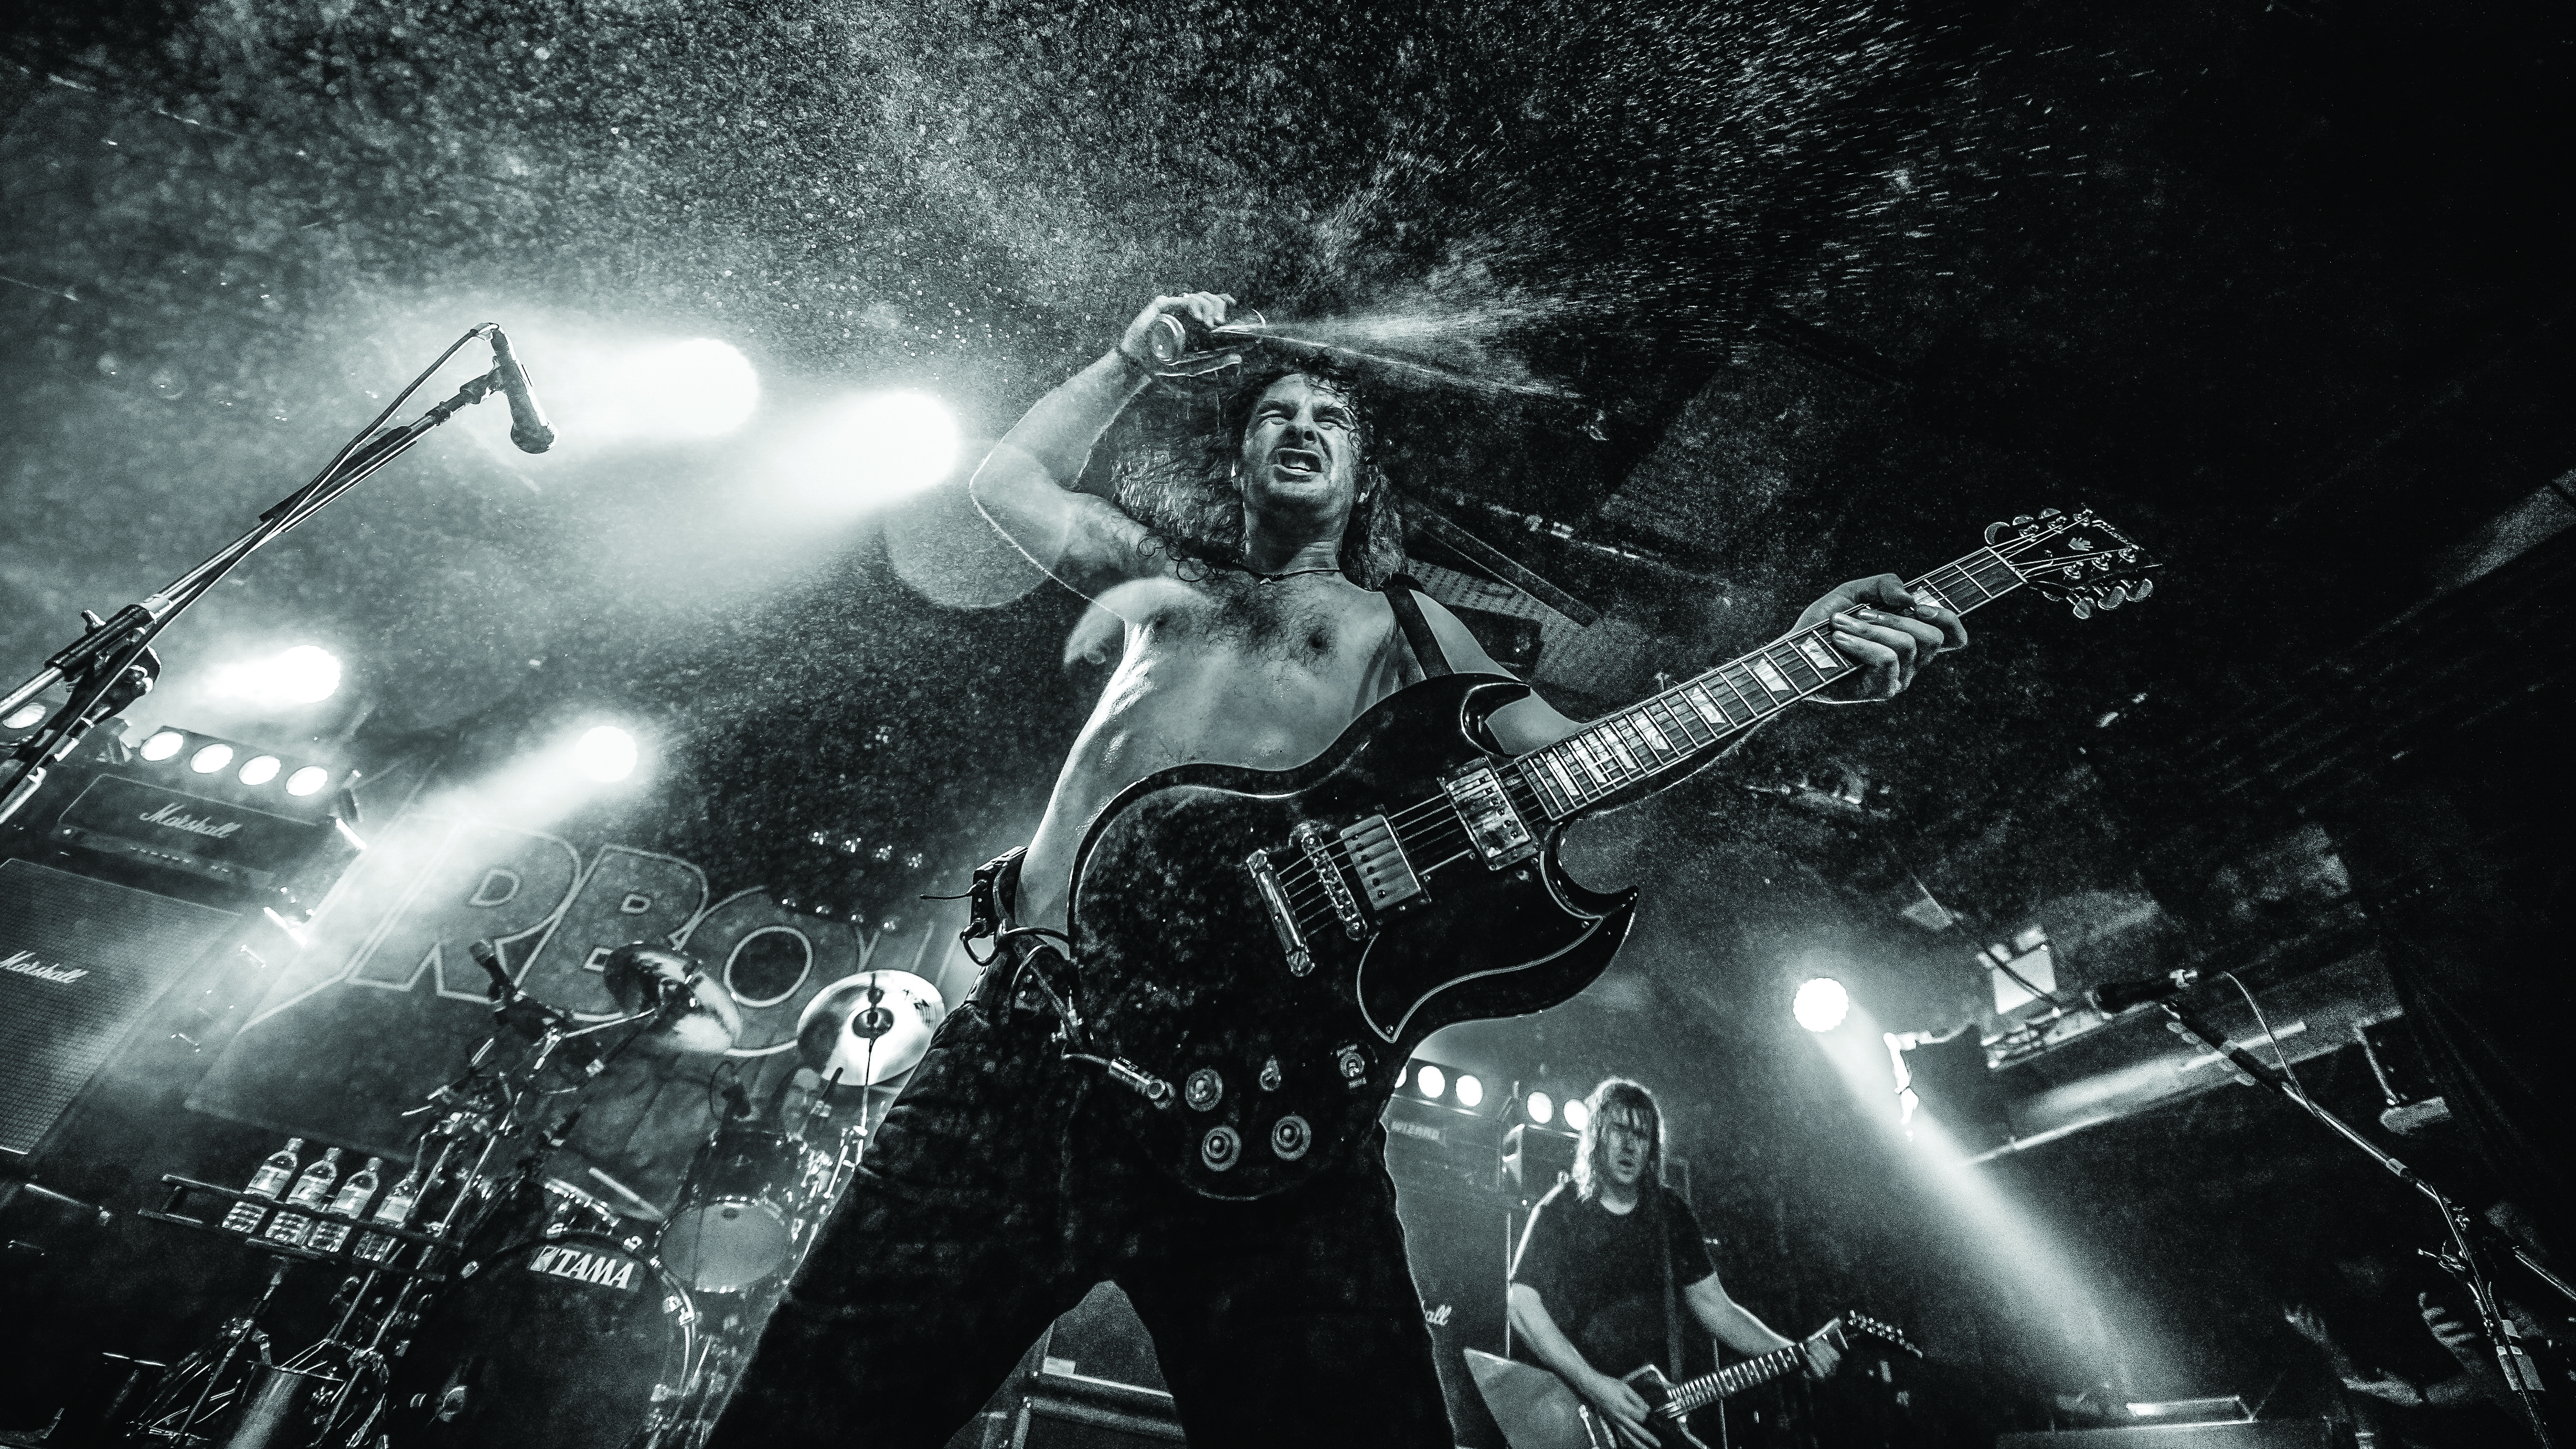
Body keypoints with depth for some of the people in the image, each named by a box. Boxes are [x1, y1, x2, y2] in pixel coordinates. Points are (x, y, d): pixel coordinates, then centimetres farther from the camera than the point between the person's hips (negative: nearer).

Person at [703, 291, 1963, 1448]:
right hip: (1036, 1012, 3)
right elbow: (1005, 480, 39)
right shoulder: (1161, 577, 30)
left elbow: (1564, 756, 13)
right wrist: (1130, 363, 37)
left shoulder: (1399, 622, 24)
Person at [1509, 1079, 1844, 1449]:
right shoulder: (1560, 1210, -7)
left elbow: (1715, 1308, 10)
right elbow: (1523, 1309, -14)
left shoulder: (1670, 1214, 9)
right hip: (1569, 1400, -5)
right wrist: (1594, 1386, -23)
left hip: (1653, 1398, 5)